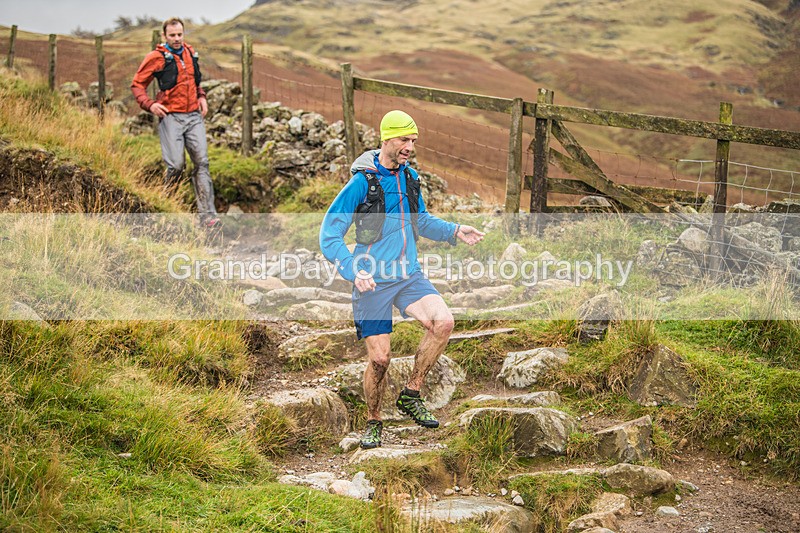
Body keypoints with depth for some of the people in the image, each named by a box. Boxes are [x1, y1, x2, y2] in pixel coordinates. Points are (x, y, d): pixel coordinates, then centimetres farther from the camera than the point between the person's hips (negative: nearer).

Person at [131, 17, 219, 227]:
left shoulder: (190, 53, 13)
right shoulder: (156, 57, -4)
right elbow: (137, 84, 1)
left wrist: (201, 96, 16)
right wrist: (149, 104, -14)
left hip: (194, 116, 5)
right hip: (171, 117, -5)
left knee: (202, 162, -4)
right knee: (176, 165, -10)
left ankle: (207, 214, -7)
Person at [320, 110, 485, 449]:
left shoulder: (410, 176, 7)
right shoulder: (361, 183, -12)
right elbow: (329, 235, -11)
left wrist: (454, 231, 8)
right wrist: (354, 271, -24)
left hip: (409, 276, 5)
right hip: (373, 282, -5)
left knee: (443, 322, -19)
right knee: (379, 358, -3)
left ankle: (410, 395, -1)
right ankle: (373, 423, 22)